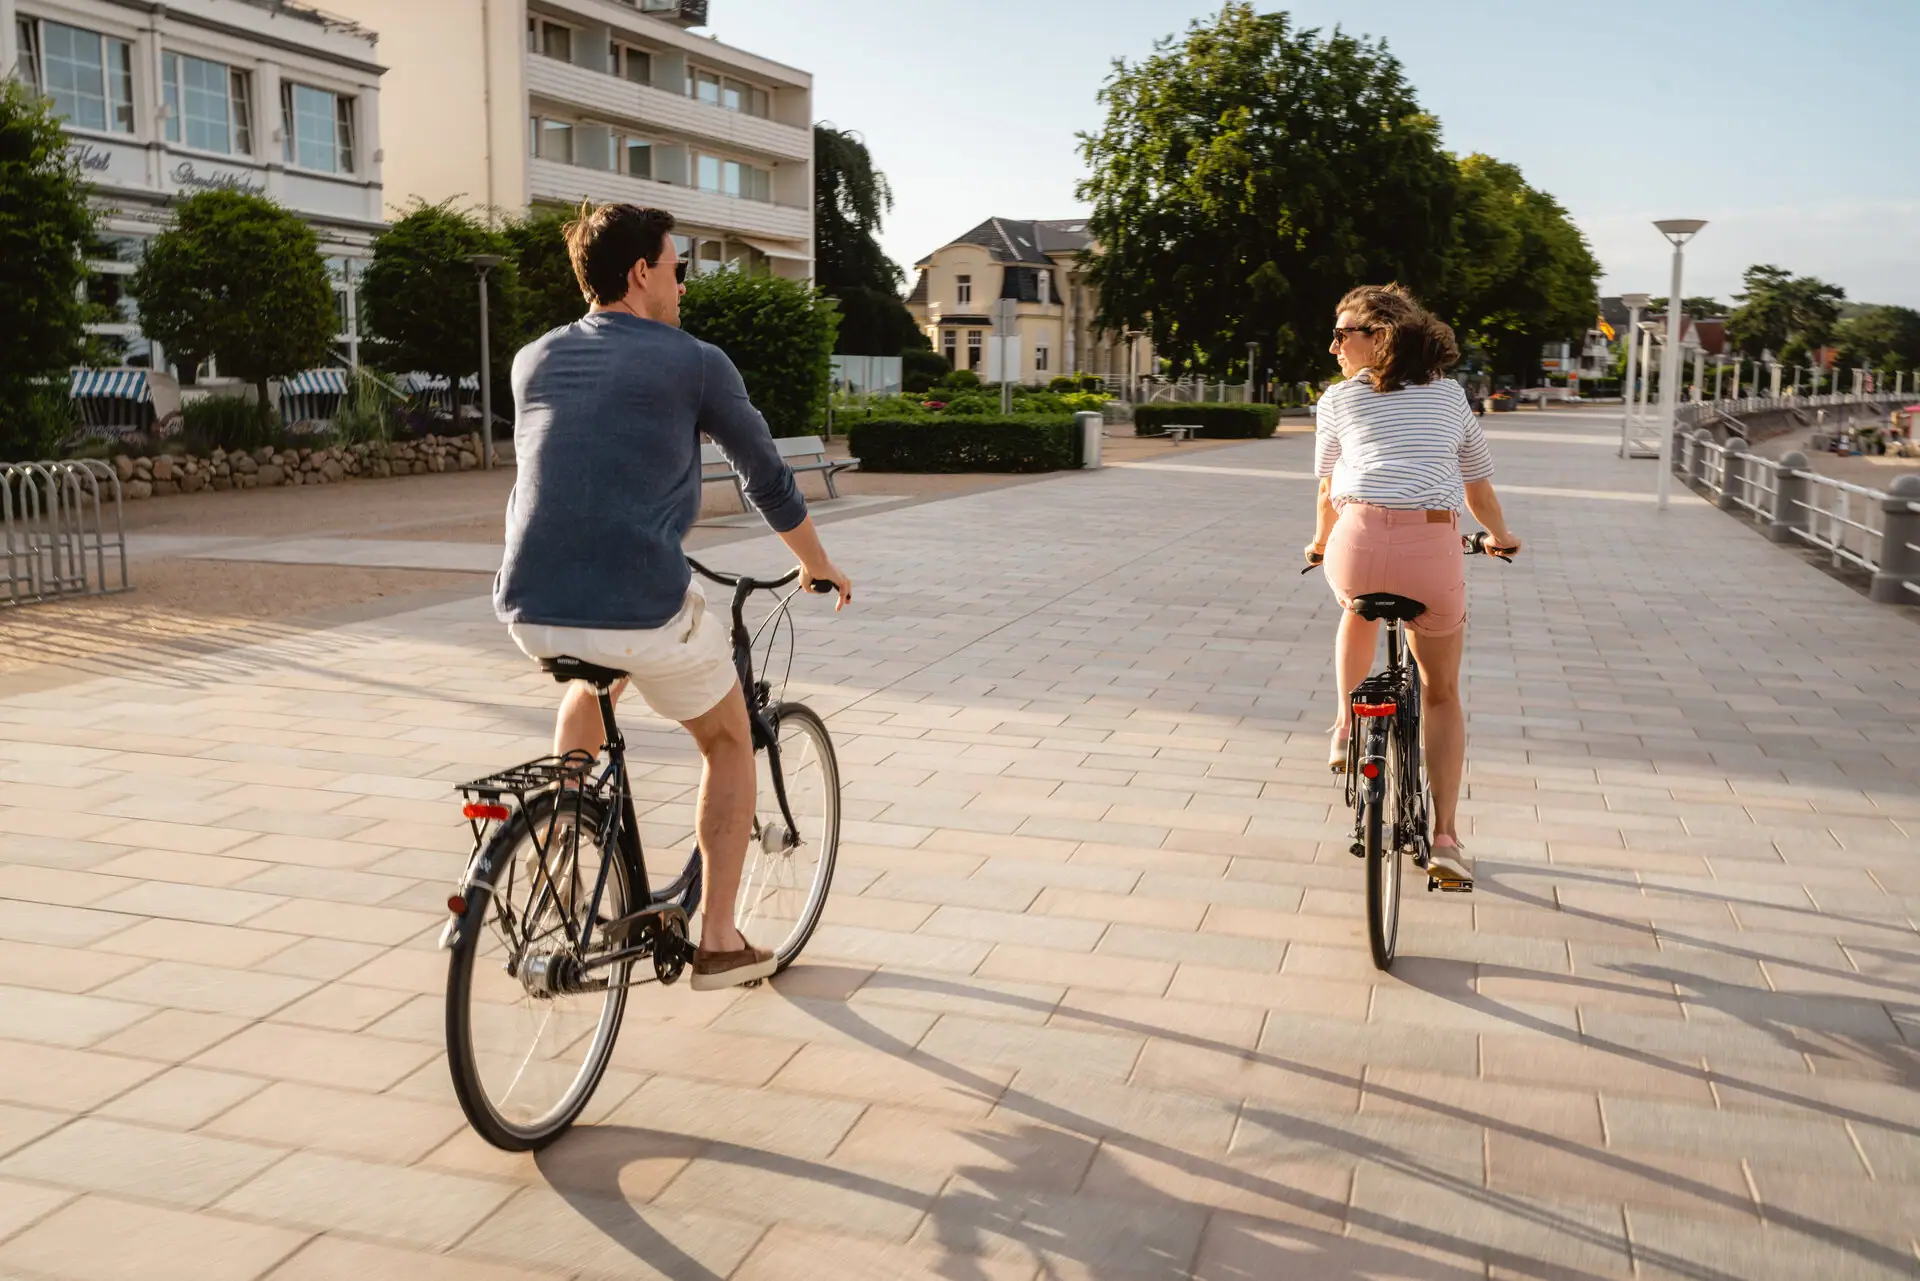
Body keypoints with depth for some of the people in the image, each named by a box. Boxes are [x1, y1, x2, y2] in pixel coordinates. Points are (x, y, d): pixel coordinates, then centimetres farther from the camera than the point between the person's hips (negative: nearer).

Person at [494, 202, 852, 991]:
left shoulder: (533, 362, 16)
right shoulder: (694, 363, 2)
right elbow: (769, 483, 10)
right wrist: (820, 568, 28)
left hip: (530, 609, 5)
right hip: (642, 610, -5)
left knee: (592, 676, 40)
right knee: (729, 743, 22)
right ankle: (718, 940, 22)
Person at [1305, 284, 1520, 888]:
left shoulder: (1340, 398, 15)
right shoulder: (1450, 395, 21)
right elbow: (1479, 487, 29)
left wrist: (1319, 544, 44)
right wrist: (1501, 537, 48)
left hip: (1358, 544, -1)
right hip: (1434, 550, 1)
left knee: (1359, 608, 39)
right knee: (1442, 694, 19)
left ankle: (1346, 728, 35)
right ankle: (1445, 837, 14)